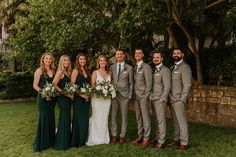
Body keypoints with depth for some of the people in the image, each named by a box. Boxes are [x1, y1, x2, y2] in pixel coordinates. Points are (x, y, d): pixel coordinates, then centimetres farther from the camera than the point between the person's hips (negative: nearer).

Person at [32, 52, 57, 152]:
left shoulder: (53, 70, 11)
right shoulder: (39, 70, -4)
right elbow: (35, 85, -6)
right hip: (43, 98, -5)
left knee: (51, 118, 11)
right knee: (43, 118, -2)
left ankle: (50, 141, 24)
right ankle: (41, 143, 10)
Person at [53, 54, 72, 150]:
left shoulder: (67, 72, 13)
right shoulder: (60, 71, -12)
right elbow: (54, 84, -20)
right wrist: (63, 92, -18)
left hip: (67, 98, 9)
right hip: (62, 98, -9)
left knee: (66, 119, 15)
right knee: (64, 119, -1)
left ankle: (66, 141, 28)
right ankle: (62, 143, 11)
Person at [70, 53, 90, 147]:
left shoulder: (86, 71, 11)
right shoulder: (75, 71, -8)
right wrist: (82, 95, -17)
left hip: (86, 98, 7)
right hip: (78, 98, -6)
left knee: (85, 119, 12)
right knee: (78, 119, 1)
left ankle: (83, 139, 25)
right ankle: (76, 141, 15)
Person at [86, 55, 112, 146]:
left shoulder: (109, 73, 12)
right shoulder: (95, 72, 1)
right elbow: (92, 85, -4)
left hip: (107, 98, 4)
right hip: (97, 97, -4)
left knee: (104, 118, 9)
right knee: (97, 117, -1)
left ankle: (103, 137, 20)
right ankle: (95, 138, 10)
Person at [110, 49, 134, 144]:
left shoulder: (129, 68, 2)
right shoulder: (112, 67, 8)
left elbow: (131, 83, 3)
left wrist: (130, 95, -3)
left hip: (124, 94, -1)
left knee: (124, 116, 5)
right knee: (113, 115, 5)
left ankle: (122, 135, 17)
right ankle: (114, 135, 18)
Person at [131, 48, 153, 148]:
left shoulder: (146, 67, -7)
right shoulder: (135, 67, 14)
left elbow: (149, 83, -11)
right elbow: (134, 82, 13)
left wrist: (146, 95, -14)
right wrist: (134, 94, 7)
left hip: (143, 95, -7)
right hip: (136, 96, 7)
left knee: (145, 117, -2)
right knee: (138, 117, 12)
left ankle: (146, 138, 7)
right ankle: (140, 135, 23)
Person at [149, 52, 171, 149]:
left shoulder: (165, 70, -8)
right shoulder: (154, 70, 16)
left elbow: (167, 86, -13)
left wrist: (162, 98, -14)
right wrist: (151, 97, 10)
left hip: (160, 99, -7)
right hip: (153, 98, 7)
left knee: (161, 119, -3)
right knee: (157, 119, 13)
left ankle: (161, 141, 3)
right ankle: (158, 137, 22)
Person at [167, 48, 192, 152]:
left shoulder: (185, 67, -8)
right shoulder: (172, 67, 15)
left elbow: (187, 85, -13)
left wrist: (182, 99, -16)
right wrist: (169, 97, 8)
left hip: (179, 100, -7)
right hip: (171, 99, 7)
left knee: (181, 122, -2)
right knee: (175, 121, 13)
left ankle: (184, 143, 6)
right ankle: (177, 139, 23)